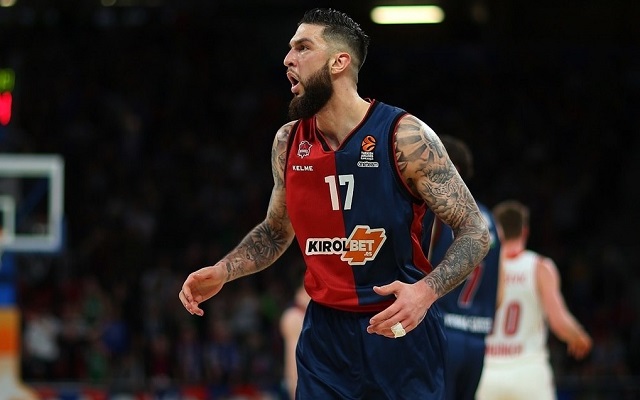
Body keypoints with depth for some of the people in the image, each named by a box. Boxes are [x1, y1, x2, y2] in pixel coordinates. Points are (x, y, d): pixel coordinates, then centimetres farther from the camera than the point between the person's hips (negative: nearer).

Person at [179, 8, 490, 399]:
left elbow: (475, 231, -11)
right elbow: (275, 232, 21)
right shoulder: (288, 142, 4)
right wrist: (223, 271, 3)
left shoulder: (405, 136, -13)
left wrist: (426, 291, -28)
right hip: (325, 334, 4)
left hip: (403, 331, -4)